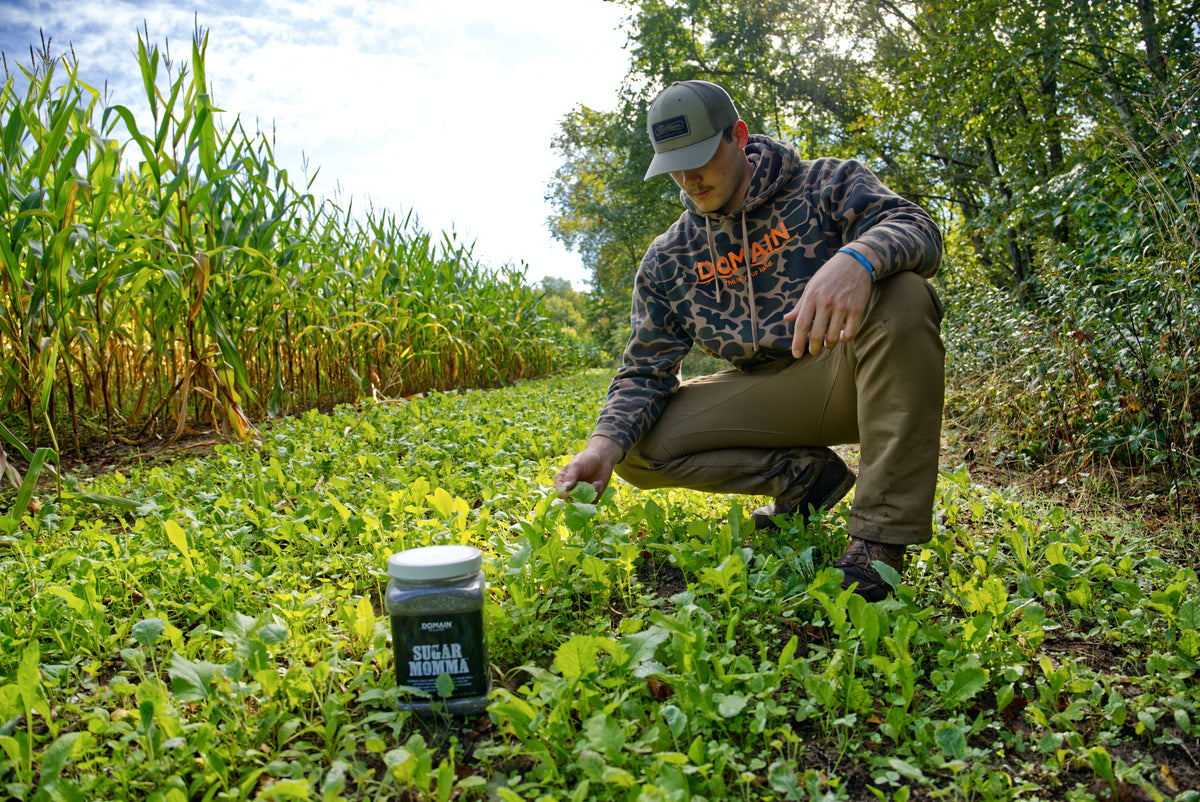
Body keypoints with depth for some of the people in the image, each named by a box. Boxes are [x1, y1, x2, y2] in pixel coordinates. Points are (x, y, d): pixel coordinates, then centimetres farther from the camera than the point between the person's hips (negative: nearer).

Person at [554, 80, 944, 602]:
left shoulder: (824, 184, -3)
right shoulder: (667, 261, 4)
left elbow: (917, 229, -20)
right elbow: (646, 372, 0)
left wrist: (856, 260, -46)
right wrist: (605, 442, -22)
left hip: (853, 379, -3)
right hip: (769, 398, 3)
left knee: (899, 293, -35)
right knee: (637, 448, -14)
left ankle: (880, 538, -31)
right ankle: (804, 474, 0)